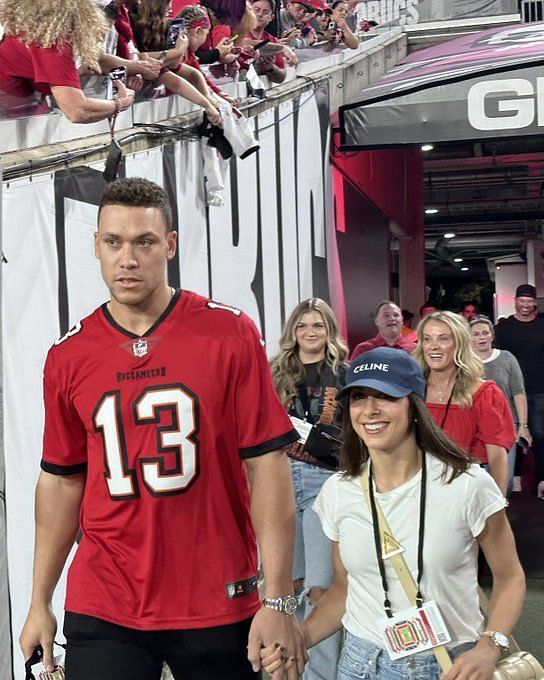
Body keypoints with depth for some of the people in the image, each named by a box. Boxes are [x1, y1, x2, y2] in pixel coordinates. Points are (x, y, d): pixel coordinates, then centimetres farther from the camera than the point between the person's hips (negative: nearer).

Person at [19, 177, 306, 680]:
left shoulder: (230, 334, -7)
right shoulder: (67, 357, 1)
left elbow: (267, 464, -8)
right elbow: (61, 479, 10)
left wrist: (278, 602, -10)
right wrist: (40, 602, 10)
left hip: (218, 605, -1)